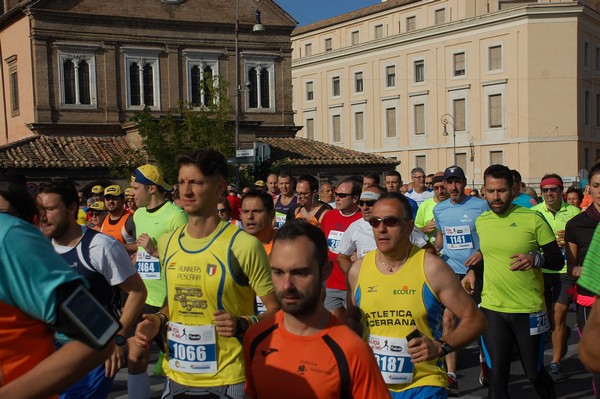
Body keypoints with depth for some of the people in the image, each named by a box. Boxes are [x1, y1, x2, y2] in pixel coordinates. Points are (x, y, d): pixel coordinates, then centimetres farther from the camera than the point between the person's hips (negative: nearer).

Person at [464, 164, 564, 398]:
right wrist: (472, 271, 6)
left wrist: (536, 258, -26)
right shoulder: (480, 221, 4)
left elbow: (558, 260, -6)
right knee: (497, 374, 2)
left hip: (529, 310, -2)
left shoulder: (533, 219, -9)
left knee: (534, 372, 13)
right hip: (492, 309, 2)